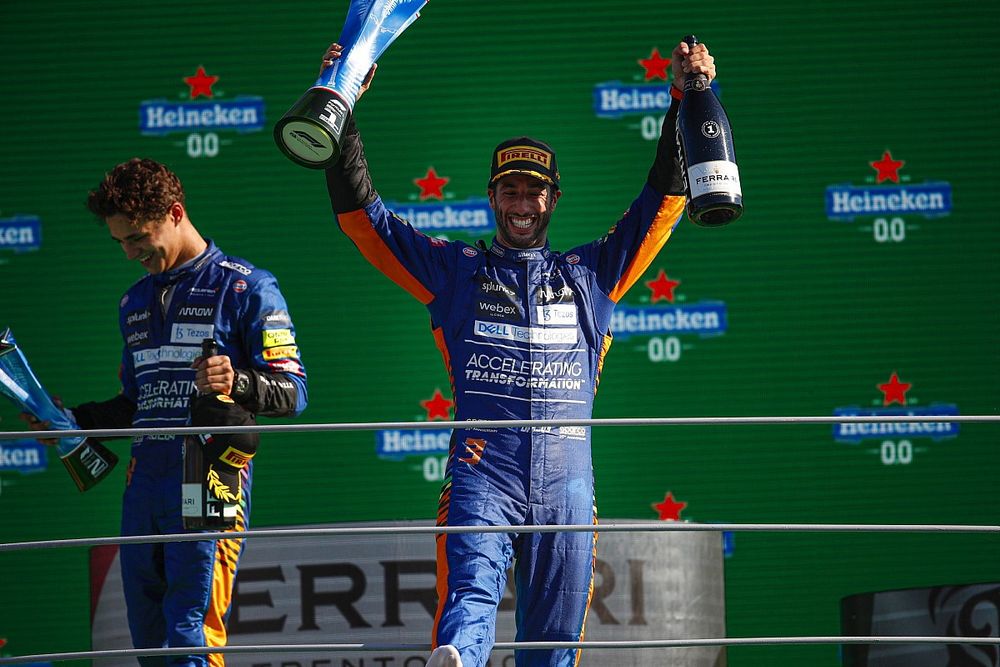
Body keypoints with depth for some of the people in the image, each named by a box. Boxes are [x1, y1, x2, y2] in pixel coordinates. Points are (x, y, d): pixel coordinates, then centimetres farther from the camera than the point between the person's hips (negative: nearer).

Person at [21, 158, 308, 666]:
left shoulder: (244, 288, 0)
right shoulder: (135, 302, 23)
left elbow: (292, 392, -6)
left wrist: (237, 384, -25)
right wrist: (74, 420, 15)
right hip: (145, 480, 7)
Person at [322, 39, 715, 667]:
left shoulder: (590, 274, 22)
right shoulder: (456, 270, 19)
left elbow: (663, 202, 20)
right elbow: (363, 214, 15)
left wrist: (684, 99, 12)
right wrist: (342, 113, 7)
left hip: (567, 478, 3)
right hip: (481, 468, -3)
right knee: (472, 588, -27)